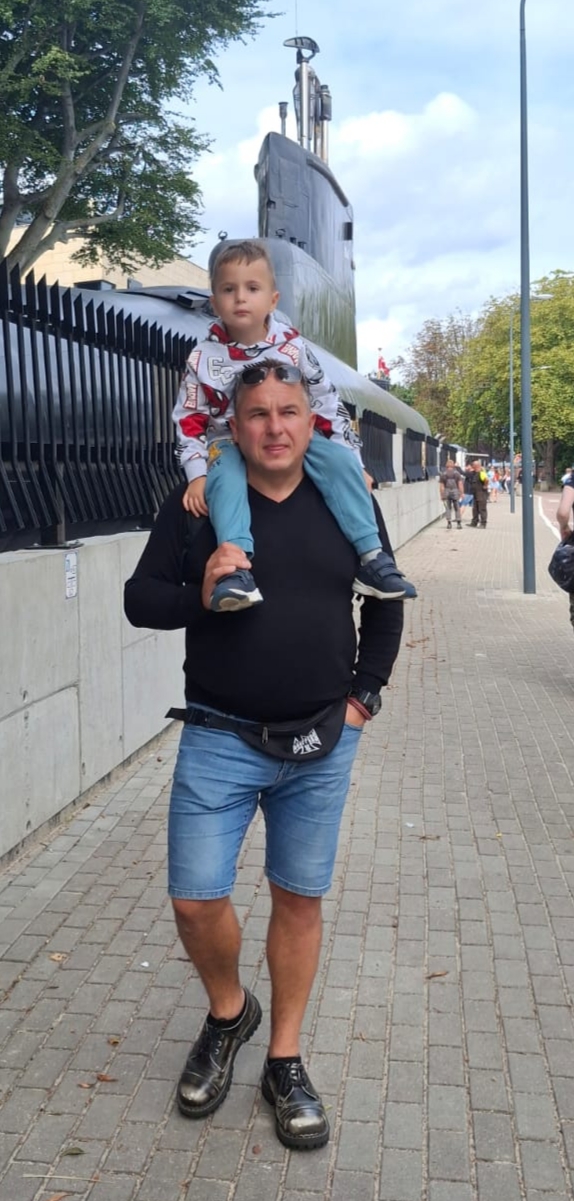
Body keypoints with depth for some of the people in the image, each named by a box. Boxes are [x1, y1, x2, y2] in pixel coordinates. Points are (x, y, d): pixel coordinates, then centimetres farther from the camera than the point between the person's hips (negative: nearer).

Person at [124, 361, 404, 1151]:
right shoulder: (196, 504, -2)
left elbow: (385, 603, 13)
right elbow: (139, 598, 0)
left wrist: (365, 693, 5)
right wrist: (199, 594, -20)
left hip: (321, 744, 1)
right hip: (220, 739, -1)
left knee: (299, 900, 10)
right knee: (196, 901, -1)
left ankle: (285, 1063, 29)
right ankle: (228, 1013, 32)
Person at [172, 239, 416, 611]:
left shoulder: (293, 347, -2)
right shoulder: (203, 359, -3)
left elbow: (328, 405, 1)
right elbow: (189, 422, -3)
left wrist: (354, 464, -2)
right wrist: (196, 476, -17)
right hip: (230, 444, -1)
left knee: (339, 459, -25)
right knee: (224, 476, -36)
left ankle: (371, 557, -25)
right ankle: (236, 569, -50)